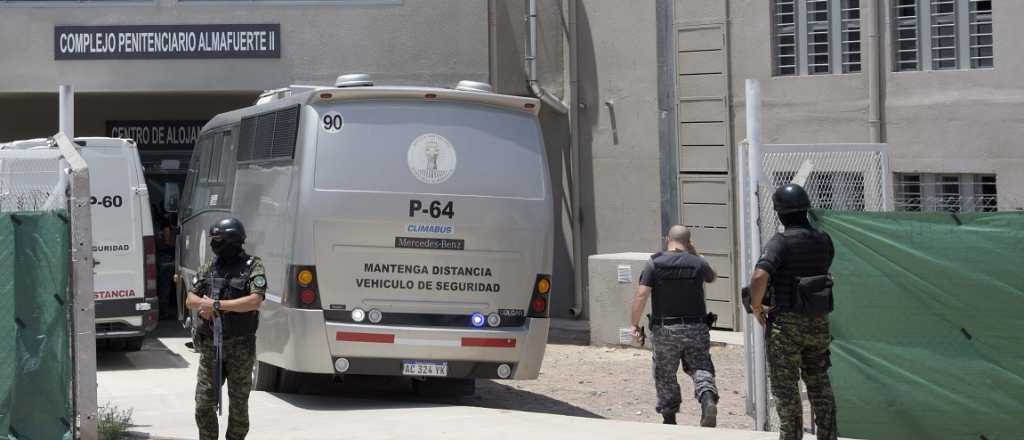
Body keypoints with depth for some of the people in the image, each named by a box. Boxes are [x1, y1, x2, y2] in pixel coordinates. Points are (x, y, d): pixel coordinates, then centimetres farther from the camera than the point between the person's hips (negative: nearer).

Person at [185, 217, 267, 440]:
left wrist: (217, 305, -19)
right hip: (210, 345, 4)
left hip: (240, 347, -4)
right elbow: (190, 300, 11)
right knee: (204, 403, 1)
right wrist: (203, 304, -13)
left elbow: (255, 301, -18)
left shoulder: (252, 267, -5)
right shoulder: (208, 269, 9)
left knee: (239, 404, 6)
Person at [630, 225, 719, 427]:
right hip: (696, 328, 1)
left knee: (665, 375, 13)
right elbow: (712, 277, 23)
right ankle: (708, 399, -24)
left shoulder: (655, 264, -6)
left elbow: (641, 295, -12)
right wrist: (695, 253, 21)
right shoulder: (697, 263, -1)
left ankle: (669, 418, 18)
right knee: (700, 368, 4)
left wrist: (635, 324, -4)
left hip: (665, 329, -1)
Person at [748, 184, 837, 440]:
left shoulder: (781, 242, -14)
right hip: (819, 322, 6)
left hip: (786, 323, -6)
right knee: (820, 385, 17)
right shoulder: (824, 241, 5)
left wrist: (756, 306, -11)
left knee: (786, 389, 2)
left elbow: (760, 276, -27)